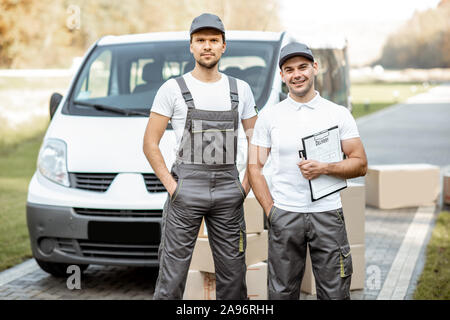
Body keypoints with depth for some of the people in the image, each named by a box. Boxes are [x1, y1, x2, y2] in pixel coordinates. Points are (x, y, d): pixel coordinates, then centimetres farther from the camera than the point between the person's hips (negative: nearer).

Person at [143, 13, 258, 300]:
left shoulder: (241, 90, 10)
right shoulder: (173, 89, 1)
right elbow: (150, 144, 0)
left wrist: (246, 184, 4)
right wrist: (170, 185, -8)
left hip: (228, 189, 3)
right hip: (186, 188, -3)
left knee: (233, 272, 9)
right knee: (172, 274, -3)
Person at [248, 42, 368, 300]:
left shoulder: (339, 114, 4)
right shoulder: (269, 116, 5)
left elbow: (360, 164, 3)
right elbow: (255, 167, 6)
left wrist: (324, 168, -14)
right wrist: (270, 210, -3)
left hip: (327, 213, 0)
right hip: (284, 216, 1)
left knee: (335, 293, 2)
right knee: (282, 292, 7)